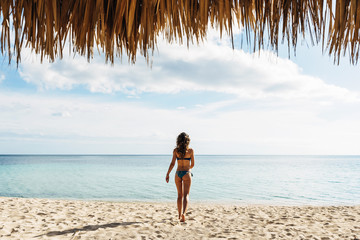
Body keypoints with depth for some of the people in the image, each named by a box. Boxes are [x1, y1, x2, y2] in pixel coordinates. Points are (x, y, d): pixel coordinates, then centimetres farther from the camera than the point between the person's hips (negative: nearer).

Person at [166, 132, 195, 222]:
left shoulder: (176, 150, -2)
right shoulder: (190, 150, -4)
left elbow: (172, 163, -7)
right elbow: (192, 164, 3)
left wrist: (167, 174, 0)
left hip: (178, 173, 2)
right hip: (186, 174, -2)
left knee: (180, 195, 16)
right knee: (186, 195, -2)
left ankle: (180, 215, 24)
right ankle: (183, 213, -23)